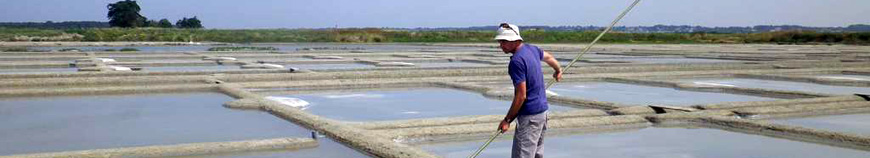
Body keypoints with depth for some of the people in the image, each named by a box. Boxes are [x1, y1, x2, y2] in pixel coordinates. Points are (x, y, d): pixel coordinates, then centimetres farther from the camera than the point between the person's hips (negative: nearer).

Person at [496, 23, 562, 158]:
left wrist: (507, 120, -14)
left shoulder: (516, 61, -20)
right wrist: (558, 70, 52)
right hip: (542, 109, 10)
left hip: (529, 116, -10)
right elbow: (549, 57, 30)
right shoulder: (532, 49, 8)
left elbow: (521, 96, -21)